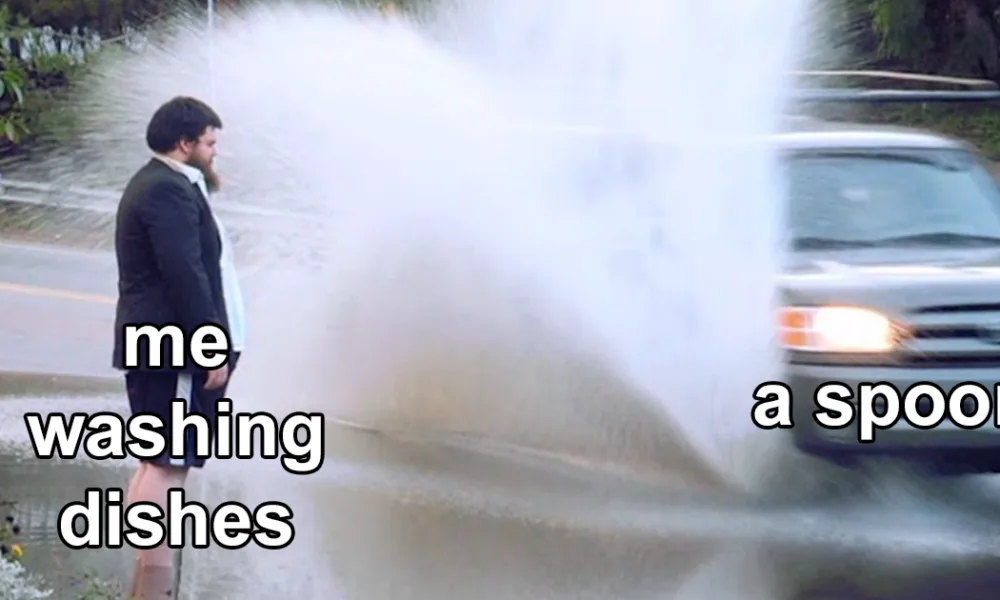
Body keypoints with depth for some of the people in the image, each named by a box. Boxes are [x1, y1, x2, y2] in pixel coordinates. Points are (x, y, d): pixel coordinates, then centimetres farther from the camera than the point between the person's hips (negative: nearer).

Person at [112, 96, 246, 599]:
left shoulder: (157, 185, 20)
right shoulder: (170, 190, -15)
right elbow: (186, 277, -22)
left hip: (156, 349, 11)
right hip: (176, 351, -11)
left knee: (158, 464, 13)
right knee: (168, 466, -12)